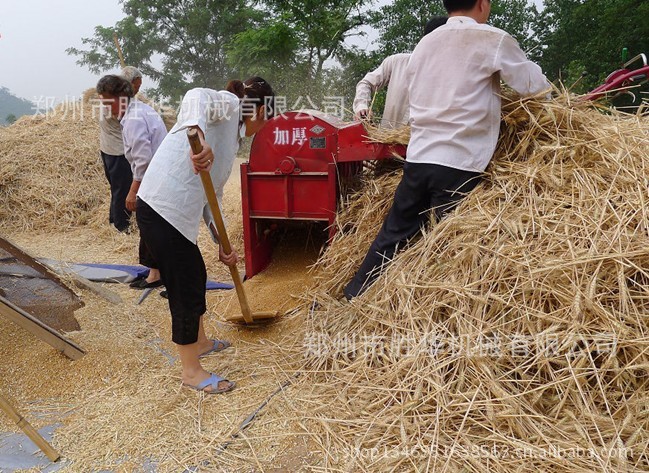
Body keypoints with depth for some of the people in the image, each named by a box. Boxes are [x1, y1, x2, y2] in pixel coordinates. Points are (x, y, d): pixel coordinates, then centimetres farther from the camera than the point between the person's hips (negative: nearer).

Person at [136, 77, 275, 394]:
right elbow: (197, 97, -27)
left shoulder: (232, 138, 21)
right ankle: (191, 371, 20)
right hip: (162, 211, -10)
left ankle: (199, 342, 48)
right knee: (186, 290, 2)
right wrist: (199, 138, -45)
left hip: (178, 213, 10)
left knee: (196, 276, 25)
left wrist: (222, 244, 22)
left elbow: (212, 196, 22)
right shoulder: (229, 104, -3)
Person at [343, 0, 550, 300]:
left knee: (393, 235, 15)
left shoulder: (425, 43, 15)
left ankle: (354, 300, 23)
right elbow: (536, 86, 4)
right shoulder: (493, 40, -2)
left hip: (418, 157, 6)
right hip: (459, 164, -6)